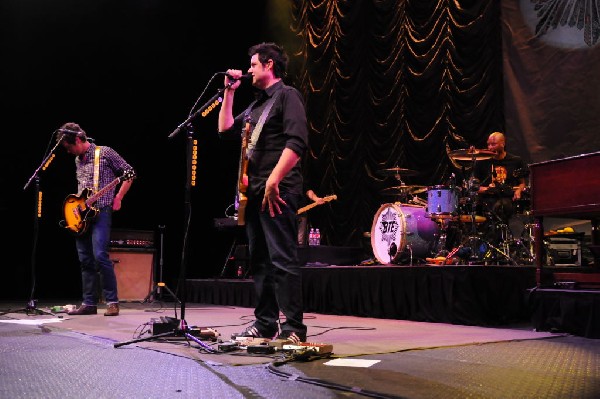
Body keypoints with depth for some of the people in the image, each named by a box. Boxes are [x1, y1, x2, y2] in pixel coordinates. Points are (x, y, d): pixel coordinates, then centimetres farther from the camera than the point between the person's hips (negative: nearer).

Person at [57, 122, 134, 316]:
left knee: (100, 256, -18)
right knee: (85, 260, 6)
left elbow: (129, 172, -3)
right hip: (82, 215, 8)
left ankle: (112, 302, -10)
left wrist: (118, 198, -9)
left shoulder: (104, 152, -3)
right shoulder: (78, 160, 18)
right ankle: (89, 303, 12)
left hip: (101, 211, -7)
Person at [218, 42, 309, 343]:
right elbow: (225, 129, 24)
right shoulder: (257, 105, 23)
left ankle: (293, 327, -9)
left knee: (282, 259, -12)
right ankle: (265, 323, 17)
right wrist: (229, 92, 19)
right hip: (255, 191, 10)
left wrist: (273, 181, -24)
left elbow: (297, 142, -17)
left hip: (278, 191, -9)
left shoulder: (287, 95, -4)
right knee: (260, 260, 10)